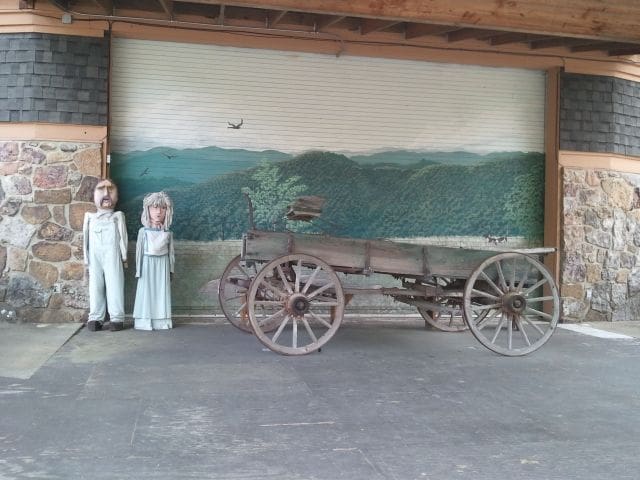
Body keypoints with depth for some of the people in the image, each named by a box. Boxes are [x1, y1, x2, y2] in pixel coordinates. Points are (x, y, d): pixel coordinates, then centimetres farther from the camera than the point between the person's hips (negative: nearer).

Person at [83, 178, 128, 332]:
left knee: (114, 285, -3)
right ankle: (95, 318, 7)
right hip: (95, 259, 2)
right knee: (95, 287, 2)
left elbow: (123, 237, 6)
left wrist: (124, 258, 2)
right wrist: (86, 261, 8)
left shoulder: (117, 216, 8)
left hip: (112, 257, -2)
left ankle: (116, 318, 0)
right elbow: (86, 239, 12)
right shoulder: (90, 217, 13)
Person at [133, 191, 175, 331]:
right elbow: (139, 250, 0)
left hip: (162, 265, 2)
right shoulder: (143, 231, -2)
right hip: (148, 263, -2)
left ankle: (161, 320, 8)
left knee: (161, 291, 3)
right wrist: (138, 268, -2)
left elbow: (170, 252, 8)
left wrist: (171, 269, 7)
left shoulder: (167, 233, 4)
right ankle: (145, 321, 3)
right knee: (147, 291, -1)